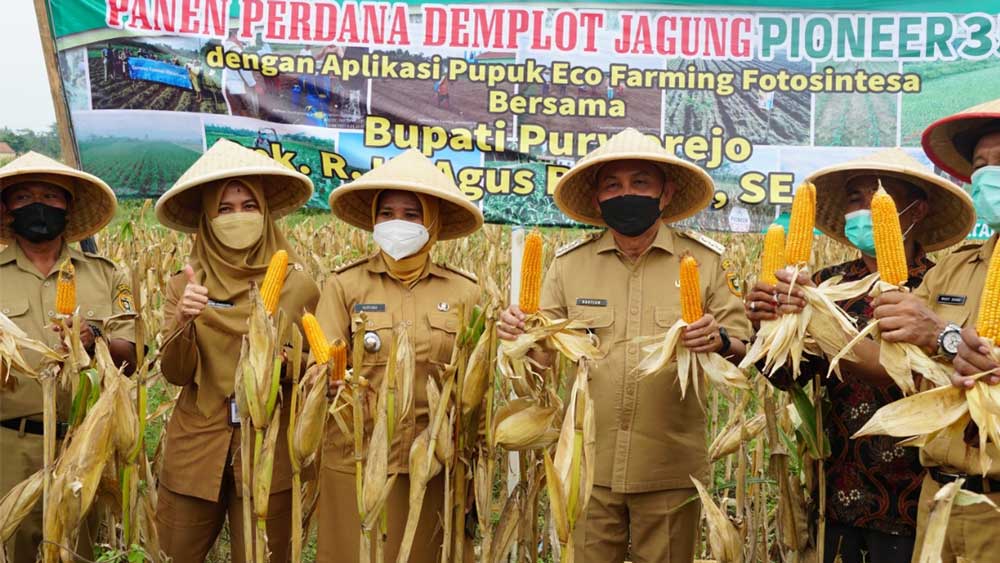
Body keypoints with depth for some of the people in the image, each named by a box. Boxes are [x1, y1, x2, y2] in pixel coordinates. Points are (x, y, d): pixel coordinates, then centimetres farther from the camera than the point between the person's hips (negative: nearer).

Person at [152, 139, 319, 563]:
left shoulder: (297, 285, -3)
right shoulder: (184, 285, 0)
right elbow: (175, 373, -7)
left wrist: (284, 361, -17)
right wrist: (183, 320, -24)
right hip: (195, 450, 1)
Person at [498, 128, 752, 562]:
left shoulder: (705, 260, 0)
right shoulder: (569, 264, 4)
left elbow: (745, 347, 0)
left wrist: (720, 341, -22)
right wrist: (520, 333, -14)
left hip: (670, 469, -1)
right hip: (589, 463, 1)